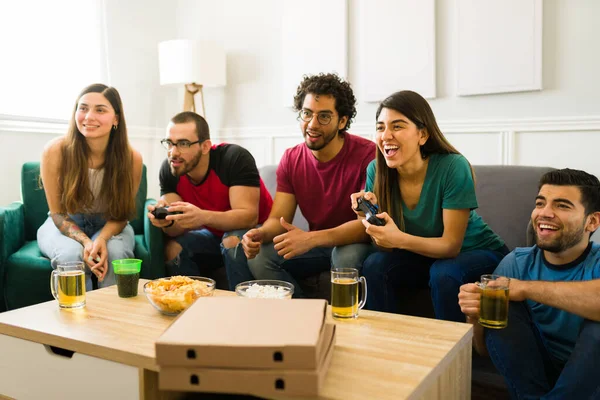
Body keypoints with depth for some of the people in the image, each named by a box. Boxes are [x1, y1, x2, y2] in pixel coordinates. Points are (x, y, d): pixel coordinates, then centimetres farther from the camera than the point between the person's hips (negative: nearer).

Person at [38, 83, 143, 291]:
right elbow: (58, 213, -13)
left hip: (109, 226, 0)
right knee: (72, 255, -32)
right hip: (64, 225, 0)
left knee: (114, 252, -32)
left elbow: (121, 215, -9)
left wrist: (102, 239, -30)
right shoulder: (55, 151, -21)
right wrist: (86, 242, -30)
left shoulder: (131, 158, -19)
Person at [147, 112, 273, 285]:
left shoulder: (235, 158, -28)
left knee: (234, 242, -34)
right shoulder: (168, 169, -13)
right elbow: (179, 228, -14)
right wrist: (167, 221, -39)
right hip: (215, 233, 5)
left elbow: (249, 216, -33)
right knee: (172, 249, -18)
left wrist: (203, 217, -49)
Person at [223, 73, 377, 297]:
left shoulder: (367, 154, -19)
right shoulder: (291, 160, -1)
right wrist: (261, 234, -28)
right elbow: (278, 219, -2)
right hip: (316, 246, 5)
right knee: (258, 257, -16)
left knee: (347, 257, -37)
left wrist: (311, 239, -39)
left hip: (355, 244, -4)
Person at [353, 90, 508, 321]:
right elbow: (385, 243, -10)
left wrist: (400, 240, -41)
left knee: (443, 273, -32)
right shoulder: (376, 170, -14)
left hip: (478, 252, -3)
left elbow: (451, 245, -24)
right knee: (374, 265, -20)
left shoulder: (453, 167, -26)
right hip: (424, 255, 4)